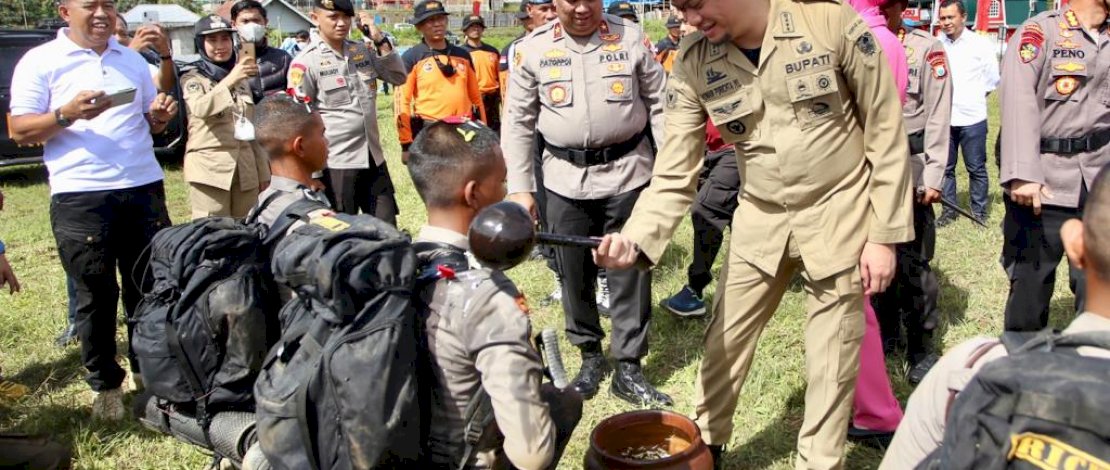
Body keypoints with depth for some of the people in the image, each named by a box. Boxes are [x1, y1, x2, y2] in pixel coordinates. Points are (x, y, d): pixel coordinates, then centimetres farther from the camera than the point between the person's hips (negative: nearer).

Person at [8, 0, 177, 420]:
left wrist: (161, 115, -3)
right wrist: (67, 114, -20)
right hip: (80, 197, -4)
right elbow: (19, 131, -3)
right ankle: (105, 384, 19)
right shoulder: (40, 62, 0)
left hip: (144, 188, 4)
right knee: (96, 295, 5)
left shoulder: (133, 60, 15)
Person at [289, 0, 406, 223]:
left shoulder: (363, 51, 8)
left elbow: (398, 77, 10)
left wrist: (381, 41, -1)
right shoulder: (306, 62, -10)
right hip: (336, 164, -6)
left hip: (373, 158, 6)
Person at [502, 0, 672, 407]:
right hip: (565, 180, 1)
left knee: (630, 271, 2)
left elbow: (660, 106, 4)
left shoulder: (630, 38, 0)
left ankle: (628, 368, 14)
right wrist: (520, 188, -1)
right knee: (574, 273, 10)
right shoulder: (533, 48, 0)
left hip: (628, 173, -1)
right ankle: (591, 355, 29)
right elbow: (518, 122, 4)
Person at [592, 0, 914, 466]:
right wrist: (636, 239, -28)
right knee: (723, 341, 14)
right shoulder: (693, 64, -10)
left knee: (831, 361, 7)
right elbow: (674, 173, -10)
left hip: (838, 215, -3)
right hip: (761, 220, 3)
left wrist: (885, 233, -10)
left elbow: (885, 129, -10)